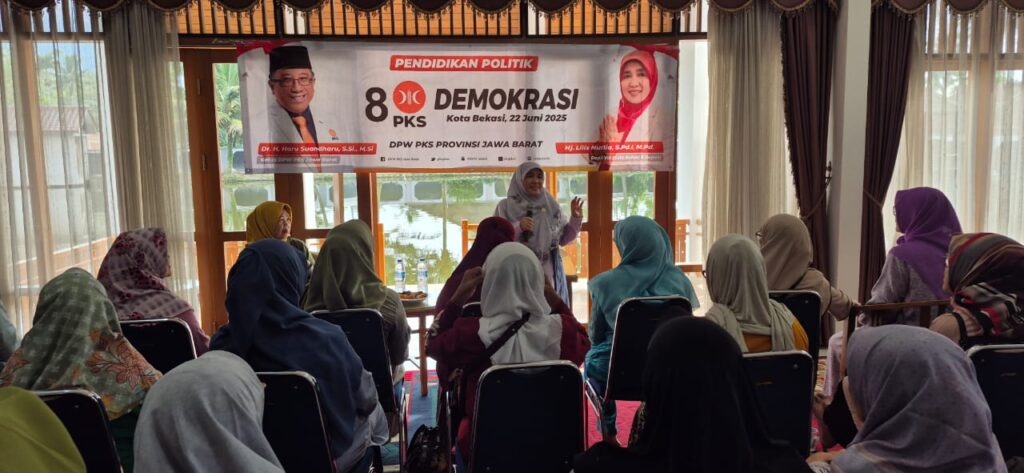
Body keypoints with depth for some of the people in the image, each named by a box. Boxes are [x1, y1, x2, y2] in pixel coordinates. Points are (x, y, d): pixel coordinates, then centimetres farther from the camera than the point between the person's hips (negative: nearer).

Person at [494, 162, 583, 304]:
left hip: (550, 275, 3)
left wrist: (576, 218, 0)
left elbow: (563, 239, 14)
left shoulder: (551, 205, 11)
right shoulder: (506, 206, 0)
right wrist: (518, 228, -20)